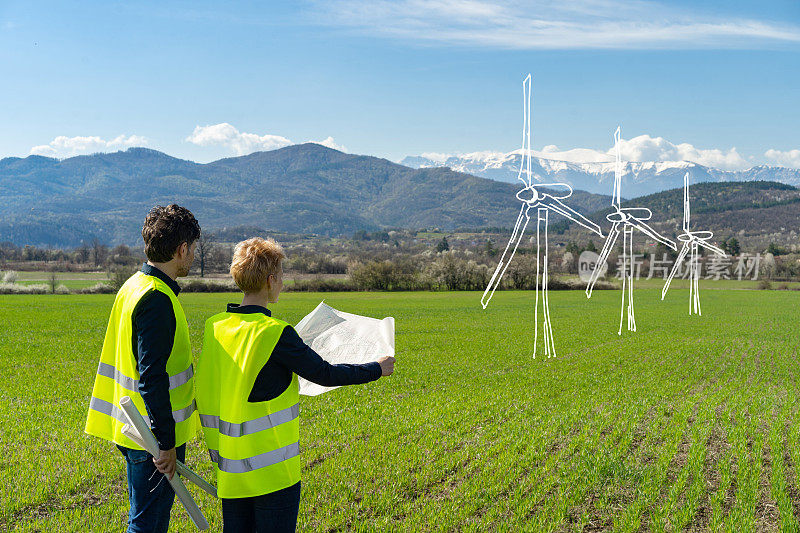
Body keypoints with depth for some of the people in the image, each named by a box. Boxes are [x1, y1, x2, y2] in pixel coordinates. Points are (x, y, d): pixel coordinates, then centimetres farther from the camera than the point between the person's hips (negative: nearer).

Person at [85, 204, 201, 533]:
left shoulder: (134, 286, 10)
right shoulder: (157, 299, -21)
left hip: (135, 430, 10)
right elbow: (152, 377, -25)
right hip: (153, 437, -10)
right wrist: (166, 442, -22)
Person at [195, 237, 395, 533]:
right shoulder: (274, 333, -18)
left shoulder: (215, 326, 2)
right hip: (271, 465, -6)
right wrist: (376, 369, 3)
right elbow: (325, 374, -11)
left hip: (229, 464, 7)